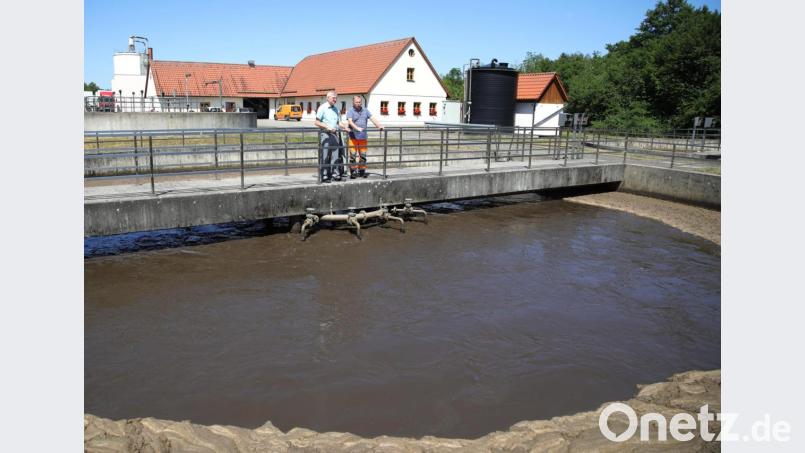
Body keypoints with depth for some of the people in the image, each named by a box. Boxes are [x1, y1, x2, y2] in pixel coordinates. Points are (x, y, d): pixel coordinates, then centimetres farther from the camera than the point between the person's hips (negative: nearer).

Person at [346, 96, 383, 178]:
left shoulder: (365, 111, 13)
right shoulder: (350, 111, -1)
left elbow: (372, 118, 4)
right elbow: (350, 121, -16)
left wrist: (379, 126, -12)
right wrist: (357, 128, -33)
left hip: (363, 137, 4)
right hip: (353, 137, -4)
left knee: (363, 155, 6)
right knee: (353, 155, -4)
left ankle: (362, 171, 14)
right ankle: (352, 172, 0)